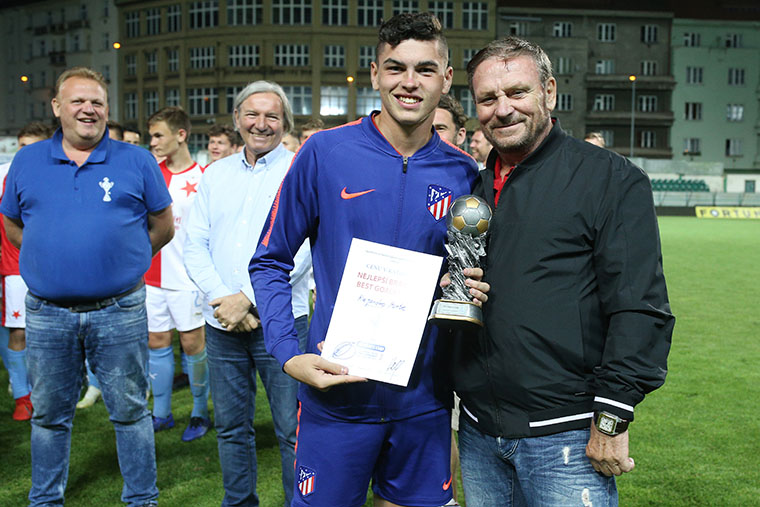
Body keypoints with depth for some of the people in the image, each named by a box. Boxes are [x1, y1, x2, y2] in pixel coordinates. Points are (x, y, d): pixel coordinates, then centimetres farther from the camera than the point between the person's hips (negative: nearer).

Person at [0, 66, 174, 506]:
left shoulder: (137, 161, 0)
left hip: (119, 312, -2)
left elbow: (163, 226, 6)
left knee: (130, 410, 8)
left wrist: (122, 259, 5)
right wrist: (54, 257, 9)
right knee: (49, 415, 15)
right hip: (47, 313, 2)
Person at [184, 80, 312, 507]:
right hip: (222, 323, 5)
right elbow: (195, 245, 6)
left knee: (293, 429, 2)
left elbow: (301, 248, -12)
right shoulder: (216, 174, 11)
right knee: (231, 425, 15)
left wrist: (249, 299, -16)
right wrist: (221, 297, -10)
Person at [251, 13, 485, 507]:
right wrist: (290, 355, -13)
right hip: (335, 392, -2)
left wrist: (475, 294, -9)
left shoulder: (464, 173, 0)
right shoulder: (325, 153, -8)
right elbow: (270, 262, -2)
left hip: (424, 399, 3)